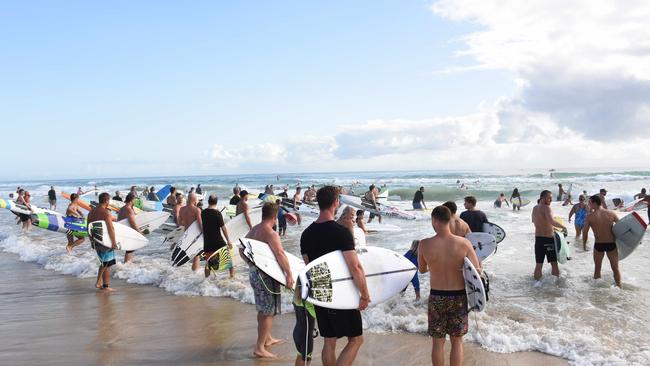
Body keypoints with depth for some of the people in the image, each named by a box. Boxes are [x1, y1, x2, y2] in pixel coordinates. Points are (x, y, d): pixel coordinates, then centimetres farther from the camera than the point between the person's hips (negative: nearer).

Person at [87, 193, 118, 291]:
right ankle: (106, 286, 7)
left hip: (95, 241, 8)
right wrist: (114, 242, -20)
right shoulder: (106, 212, -17)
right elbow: (110, 228, -23)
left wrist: (92, 240, 23)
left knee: (103, 263, 22)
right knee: (107, 264, 2)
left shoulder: (91, 212, 9)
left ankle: (98, 282, 21)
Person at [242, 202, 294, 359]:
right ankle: (260, 347, 3)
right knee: (268, 312, 0)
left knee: (263, 309, 22)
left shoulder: (253, 230, 8)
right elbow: (279, 253, -32)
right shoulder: (271, 233, -19)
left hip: (253, 272, 9)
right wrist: (289, 274, -33)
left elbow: (242, 249, 17)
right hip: (266, 275, -9)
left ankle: (267, 338, 37)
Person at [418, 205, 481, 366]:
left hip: (436, 297, 0)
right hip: (459, 297, 1)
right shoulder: (464, 243, -14)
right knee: (456, 341, 17)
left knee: (437, 341, 15)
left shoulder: (424, 244, -14)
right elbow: (477, 271, -9)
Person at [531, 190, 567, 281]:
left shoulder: (534, 208, 8)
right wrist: (563, 227, -17)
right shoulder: (546, 208, -15)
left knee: (538, 264, 11)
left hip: (538, 238, 7)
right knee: (554, 263, 5)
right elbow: (552, 222, -30)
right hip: (548, 239, -7)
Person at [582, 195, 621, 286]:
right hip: (611, 244, 1)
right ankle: (619, 287, 19)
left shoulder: (590, 216, -9)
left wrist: (584, 245, 4)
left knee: (597, 269, 16)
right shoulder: (611, 214, -3)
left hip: (598, 245, -1)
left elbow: (585, 232, -8)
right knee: (615, 268, 15)